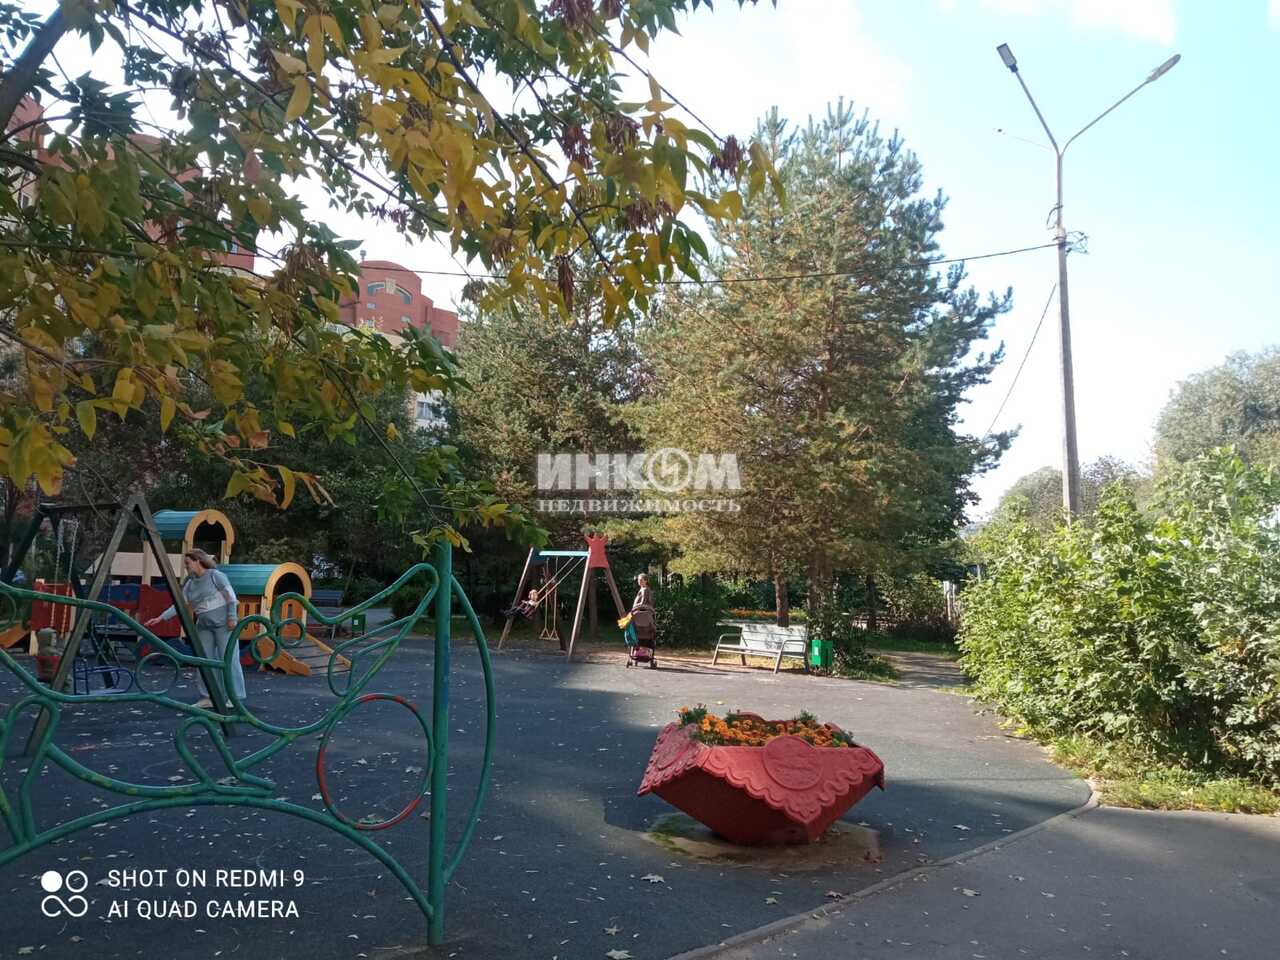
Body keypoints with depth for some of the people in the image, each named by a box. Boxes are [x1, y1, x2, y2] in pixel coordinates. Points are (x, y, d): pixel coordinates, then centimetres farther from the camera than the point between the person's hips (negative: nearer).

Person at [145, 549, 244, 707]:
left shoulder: (215, 575, -8)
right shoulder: (189, 584, 10)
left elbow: (231, 596, -11)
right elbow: (178, 605, 8)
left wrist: (232, 618, -16)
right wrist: (160, 618, -2)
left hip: (223, 623, -7)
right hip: (204, 626, 7)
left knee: (229, 659, -7)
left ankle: (236, 696, -3)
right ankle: (210, 697, 11)